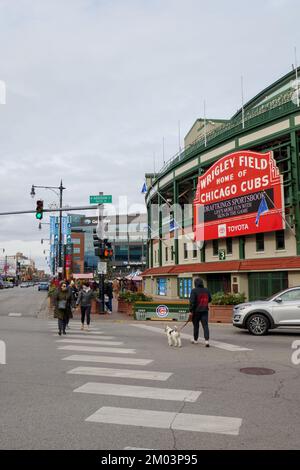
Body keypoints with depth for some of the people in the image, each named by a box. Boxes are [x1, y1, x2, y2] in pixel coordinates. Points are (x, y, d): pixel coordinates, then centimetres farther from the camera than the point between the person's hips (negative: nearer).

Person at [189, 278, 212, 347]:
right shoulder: (206, 290, 4)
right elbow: (209, 300, 15)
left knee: (196, 326, 12)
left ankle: (195, 340, 25)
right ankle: (207, 340, -13)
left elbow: (192, 301, -17)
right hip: (205, 311, 3)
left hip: (196, 311, -3)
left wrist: (191, 310, -13)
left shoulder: (194, 291, -12)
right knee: (205, 326, 0)